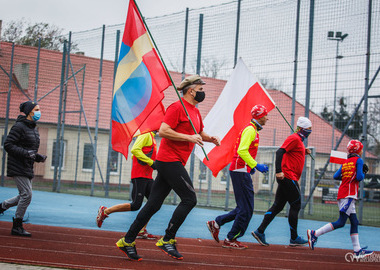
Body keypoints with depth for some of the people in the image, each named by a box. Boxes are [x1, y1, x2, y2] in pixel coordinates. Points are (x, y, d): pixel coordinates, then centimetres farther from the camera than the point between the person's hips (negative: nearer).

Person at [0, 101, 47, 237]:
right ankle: (17, 226, -2)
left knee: (23, 196, 11)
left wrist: (38, 156, 6)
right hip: (18, 168, -9)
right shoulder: (19, 126, -12)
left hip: (28, 168, 9)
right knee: (27, 195, -11)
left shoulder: (34, 129, 15)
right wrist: (26, 153, -25)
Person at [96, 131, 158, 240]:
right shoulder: (146, 135, -9)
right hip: (139, 175, -10)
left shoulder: (151, 137, 20)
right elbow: (135, 150, -22)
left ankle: (142, 231, 3)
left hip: (147, 177, 10)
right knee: (136, 205, -10)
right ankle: (105, 211, 3)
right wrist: (151, 162, -22)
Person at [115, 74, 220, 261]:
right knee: (189, 199, -11)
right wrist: (189, 137, -20)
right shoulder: (177, 107, -10)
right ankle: (167, 240, -5)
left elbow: (199, 133, 33)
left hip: (174, 163, 9)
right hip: (170, 160, -9)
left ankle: (127, 241, 12)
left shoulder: (195, 112, 19)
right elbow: (163, 131, -19)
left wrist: (210, 138, 12)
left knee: (153, 204, 8)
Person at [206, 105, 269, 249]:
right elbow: (242, 150, -23)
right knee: (246, 209, -7)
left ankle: (216, 223, 16)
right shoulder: (250, 129, -12)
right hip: (240, 171, -10)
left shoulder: (252, 130, 20)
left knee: (243, 207, 12)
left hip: (241, 171, 10)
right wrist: (256, 165, -21)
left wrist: (250, 166, 20)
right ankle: (230, 240, -1)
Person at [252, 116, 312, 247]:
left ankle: (260, 232, 5)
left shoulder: (299, 140, 22)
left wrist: (304, 152, 17)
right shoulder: (294, 138, -9)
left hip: (285, 179, 10)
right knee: (295, 206, -3)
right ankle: (294, 238, 3)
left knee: (277, 206, 7)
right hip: (289, 177, -10)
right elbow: (280, 152, -20)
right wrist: (279, 171, -29)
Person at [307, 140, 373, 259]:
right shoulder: (358, 160, -3)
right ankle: (315, 234, -14)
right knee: (341, 222, -11)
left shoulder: (345, 162, 18)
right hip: (349, 195, -9)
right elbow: (359, 177, -13)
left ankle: (357, 251, 5)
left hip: (342, 195, 9)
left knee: (354, 222, 8)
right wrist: (363, 173, 8)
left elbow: (336, 176, 9)